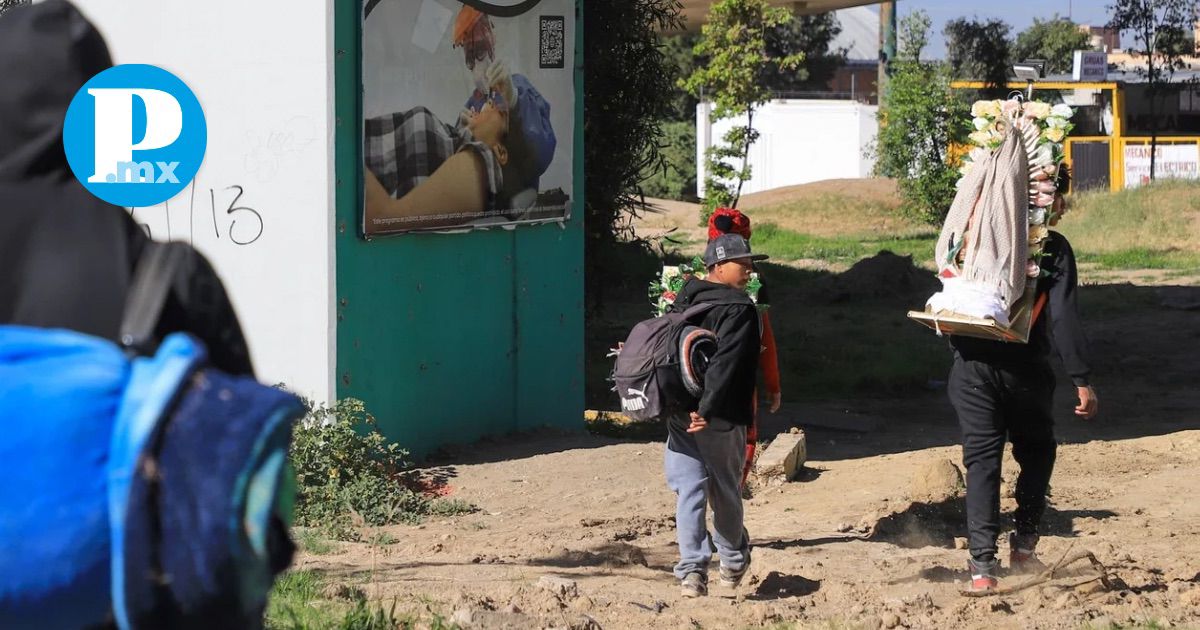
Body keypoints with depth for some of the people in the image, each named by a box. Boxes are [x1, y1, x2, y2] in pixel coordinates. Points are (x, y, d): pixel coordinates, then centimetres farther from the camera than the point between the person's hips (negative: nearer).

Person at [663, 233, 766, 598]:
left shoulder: (684, 302, 10)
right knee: (725, 492, 12)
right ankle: (733, 561, 29)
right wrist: (707, 410, -26)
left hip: (680, 415, 5)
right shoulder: (740, 310, -13)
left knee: (689, 491, 2)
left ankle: (692, 568, -8)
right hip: (723, 419, -5)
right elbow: (725, 365, -22)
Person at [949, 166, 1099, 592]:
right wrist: (1082, 380, -10)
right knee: (1036, 453, 19)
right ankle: (1024, 545, 15)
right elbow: (1063, 318, -12)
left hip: (972, 368, 2)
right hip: (1025, 371, -2)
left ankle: (982, 562, -5)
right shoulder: (1053, 248, -6)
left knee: (981, 461, 4)